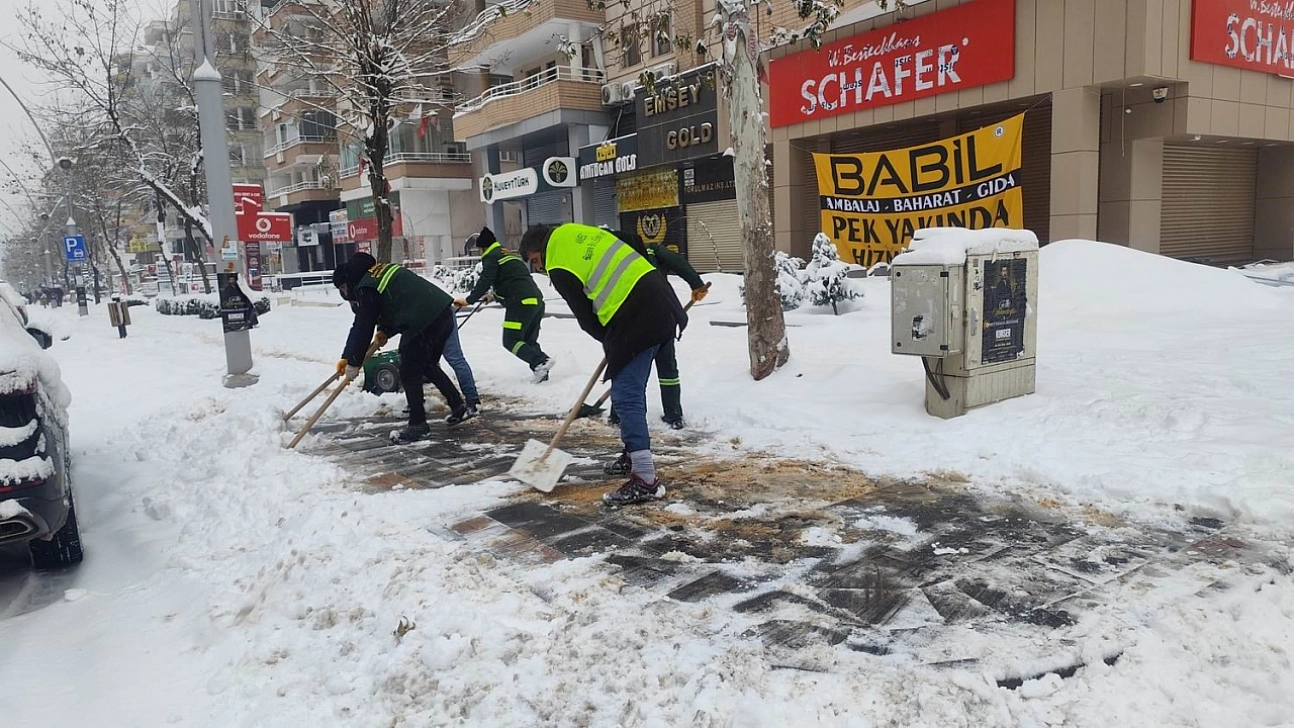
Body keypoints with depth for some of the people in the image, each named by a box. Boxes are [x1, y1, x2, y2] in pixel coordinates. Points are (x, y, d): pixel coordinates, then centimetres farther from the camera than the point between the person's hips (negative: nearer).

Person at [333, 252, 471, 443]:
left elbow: (362, 328, -5)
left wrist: (353, 363, 2)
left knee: (409, 374, 3)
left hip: (424, 324, -9)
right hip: (444, 313, 9)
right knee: (428, 365, 24)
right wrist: (385, 331, 19)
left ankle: (417, 425, 10)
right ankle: (459, 407, 29)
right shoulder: (382, 270, 21)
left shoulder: (366, 288, -6)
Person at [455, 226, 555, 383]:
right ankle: (541, 371, 4)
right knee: (530, 340, 14)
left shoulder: (491, 257, 2)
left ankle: (541, 361, -19)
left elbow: (485, 281, -11)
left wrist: (469, 300, -9)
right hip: (536, 300, 9)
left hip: (520, 302, -9)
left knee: (511, 341, -4)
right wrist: (496, 295, 49)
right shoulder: (509, 254, 28)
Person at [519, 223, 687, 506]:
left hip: (637, 317, -9)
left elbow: (586, 317, -1)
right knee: (632, 389, 21)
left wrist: (611, 341, 17)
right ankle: (635, 453, 35)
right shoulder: (576, 233, 18)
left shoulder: (559, 268, -6)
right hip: (657, 300, 9)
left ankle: (645, 480, -8)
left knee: (626, 396, -7)